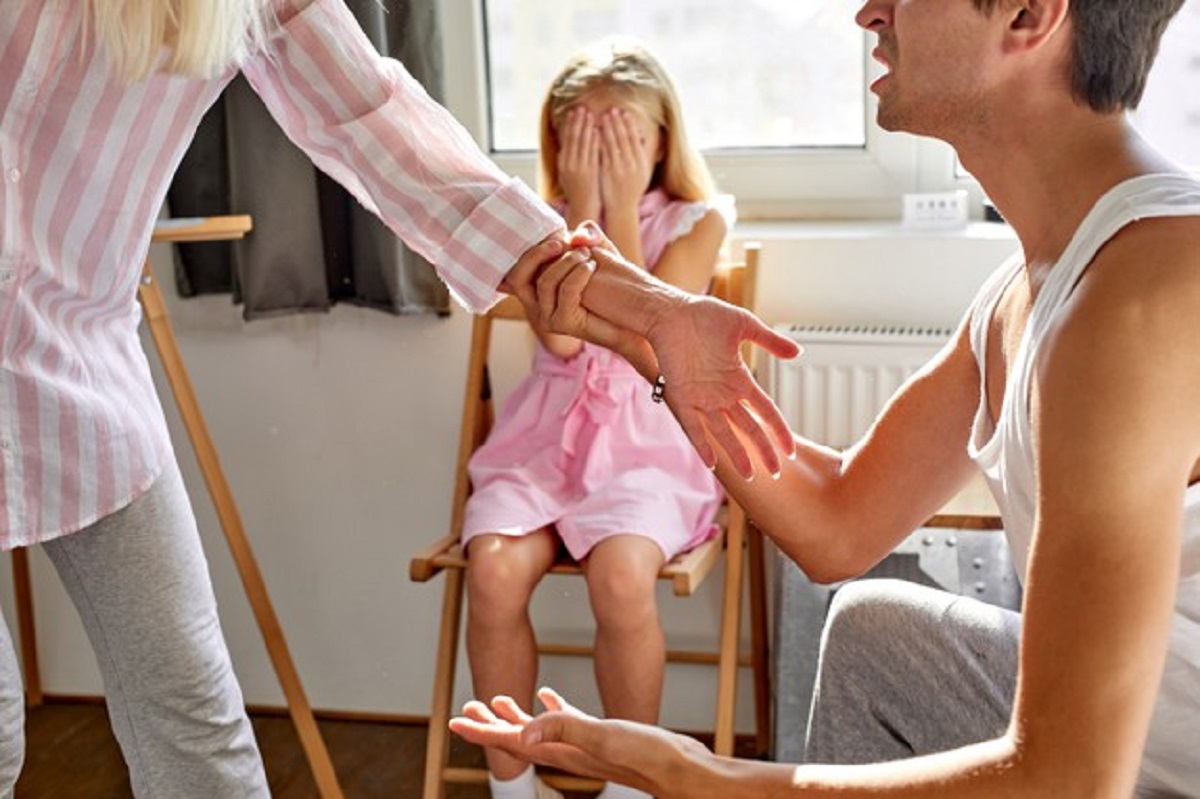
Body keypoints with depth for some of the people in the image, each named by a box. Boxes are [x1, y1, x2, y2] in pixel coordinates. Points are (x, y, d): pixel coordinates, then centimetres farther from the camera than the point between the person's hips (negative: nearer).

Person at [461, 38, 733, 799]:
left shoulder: (696, 220, 1)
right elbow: (563, 336, -10)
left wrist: (622, 209, -11)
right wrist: (582, 209, -10)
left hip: (647, 441, -2)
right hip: (548, 434, 2)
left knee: (620, 575, -33)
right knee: (493, 568, -28)